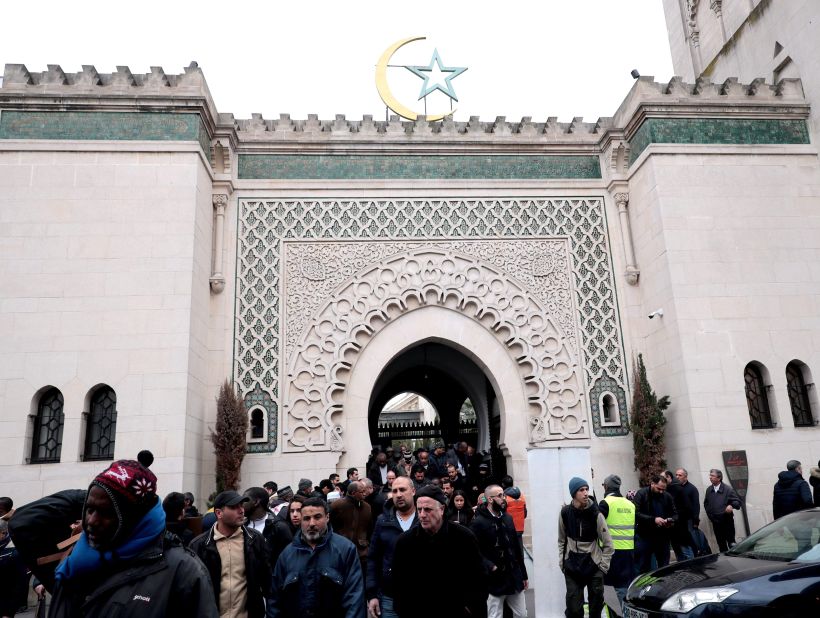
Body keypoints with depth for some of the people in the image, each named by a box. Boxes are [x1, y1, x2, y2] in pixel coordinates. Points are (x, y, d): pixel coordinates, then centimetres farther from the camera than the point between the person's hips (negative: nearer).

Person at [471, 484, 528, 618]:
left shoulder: (508, 518, 8)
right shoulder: (478, 522, -12)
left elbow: (517, 547, 12)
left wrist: (524, 575, 14)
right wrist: (490, 567, -29)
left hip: (514, 578, 6)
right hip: (494, 581, -6)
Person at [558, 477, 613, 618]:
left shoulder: (595, 514, -11)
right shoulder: (565, 513, -5)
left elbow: (608, 544, -4)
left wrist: (603, 566, -6)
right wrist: (562, 562, 3)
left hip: (594, 567, -1)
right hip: (572, 567, 1)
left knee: (596, 606, 10)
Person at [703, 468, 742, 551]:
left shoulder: (728, 489, -6)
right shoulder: (709, 490, 5)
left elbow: (737, 501, -5)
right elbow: (706, 504, 14)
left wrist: (731, 505, -24)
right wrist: (710, 515, 5)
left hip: (727, 520, -4)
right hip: (715, 522, 4)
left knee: (731, 542, -1)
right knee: (721, 544, 10)